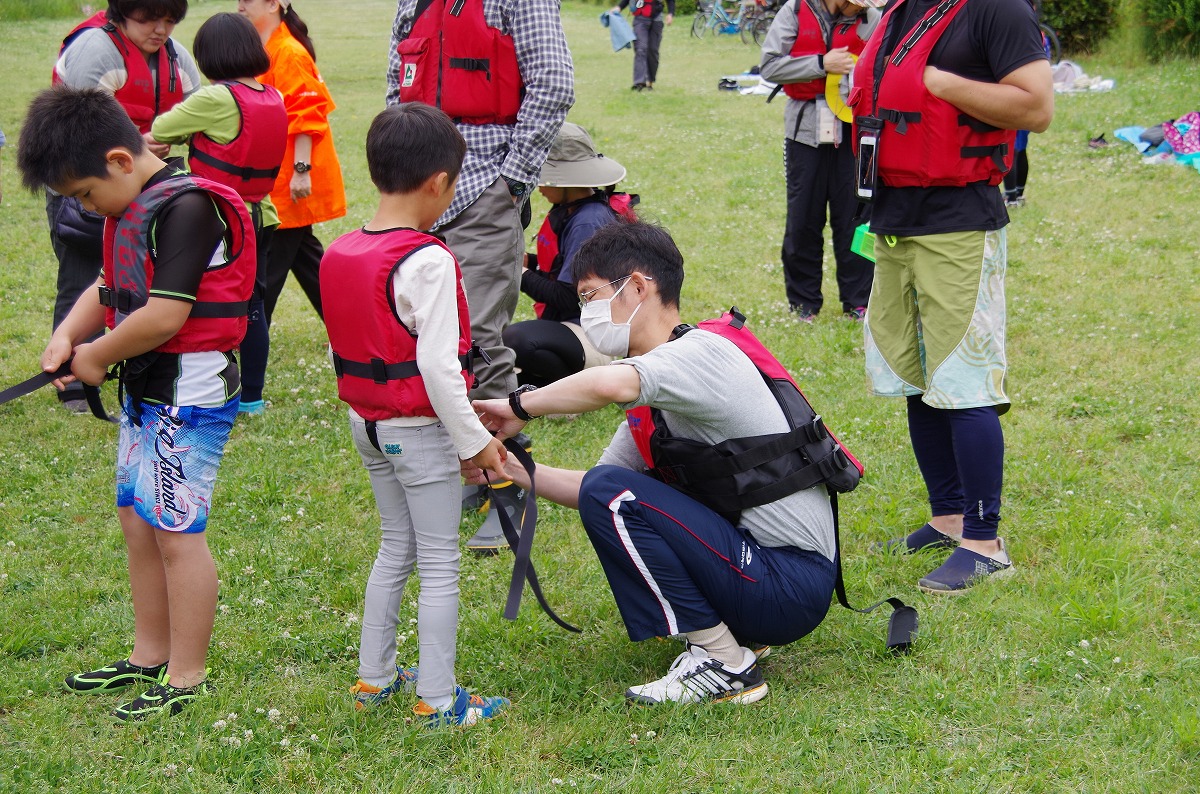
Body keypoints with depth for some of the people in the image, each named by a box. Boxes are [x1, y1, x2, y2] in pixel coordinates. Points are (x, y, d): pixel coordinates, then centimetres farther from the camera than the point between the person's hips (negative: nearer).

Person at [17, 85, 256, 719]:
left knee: (177, 533, -4)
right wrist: (67, 335, 1)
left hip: (189, 397, -10)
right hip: (145, 392, 10)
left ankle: (187, 678, 5)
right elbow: (109, 288, 20)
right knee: (137, 521, 16)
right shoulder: (130, 211, 11)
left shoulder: (186, 207, -20)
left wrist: (98, 357, -11)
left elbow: (164, 315, -25)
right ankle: (149, 657, 29)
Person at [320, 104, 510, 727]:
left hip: (367, 424, 8)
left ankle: (373, 676, 29)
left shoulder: (339, 254, 2)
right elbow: (438, 365, -24)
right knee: (440, 563, 3)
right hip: (420, 430, -8)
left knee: (396, 547, 22)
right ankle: (437, 699, 9)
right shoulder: (426, 261, -22)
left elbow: (339, 352, 10)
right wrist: (475, 440, -17)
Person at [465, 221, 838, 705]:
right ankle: (726, 634, 12)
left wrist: (520, 406, -21)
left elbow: (611, 384, -37)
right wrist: (513, 470, 2)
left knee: (612, 493, -18)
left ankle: (726, 665, -11)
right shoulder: (655, 394, 14)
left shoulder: (703, 352, -16)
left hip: (793, 586, -10)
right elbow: (589, 488, 16)